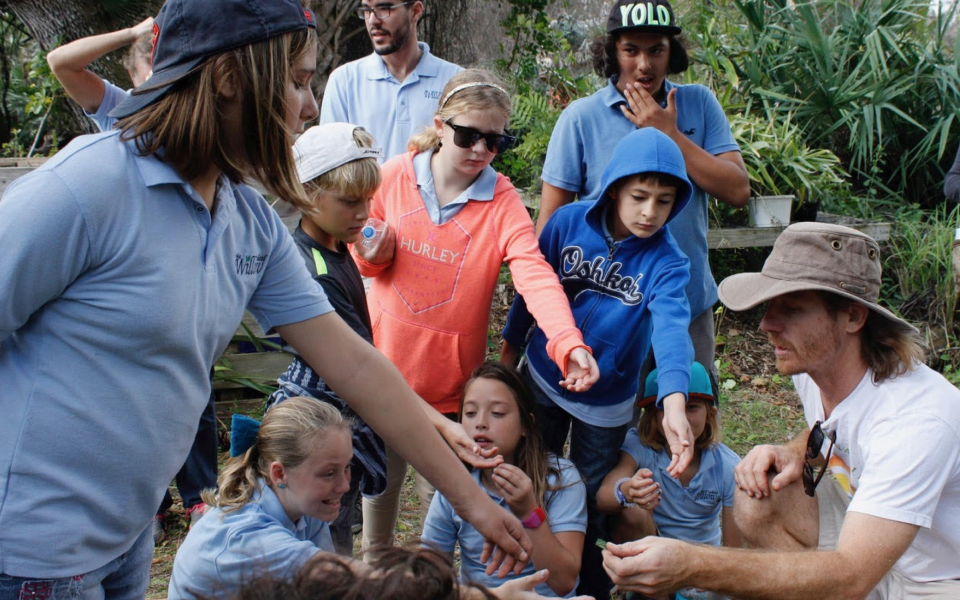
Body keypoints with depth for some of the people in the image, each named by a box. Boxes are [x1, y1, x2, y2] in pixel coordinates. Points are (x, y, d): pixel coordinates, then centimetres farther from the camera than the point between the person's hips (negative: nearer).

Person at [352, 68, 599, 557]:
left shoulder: (502, 203, -12)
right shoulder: (395, 176, -6)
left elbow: (535, 275, -28)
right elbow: (369, 261, 7)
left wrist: (568, 342, -44)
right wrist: (374, 256, -18)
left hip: (451, 374, -2)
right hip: (386, 358, 2)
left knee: (439, 490, 10)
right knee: (380, 479, 18)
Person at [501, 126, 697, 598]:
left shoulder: (666, 262, -19)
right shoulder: (568, 222, -15)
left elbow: (671, 327, -35)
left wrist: (673, 403, -50)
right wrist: (510, 347, 6)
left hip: (606, 403, -1)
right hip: (542, 381, 2)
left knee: (591, 505, 15)